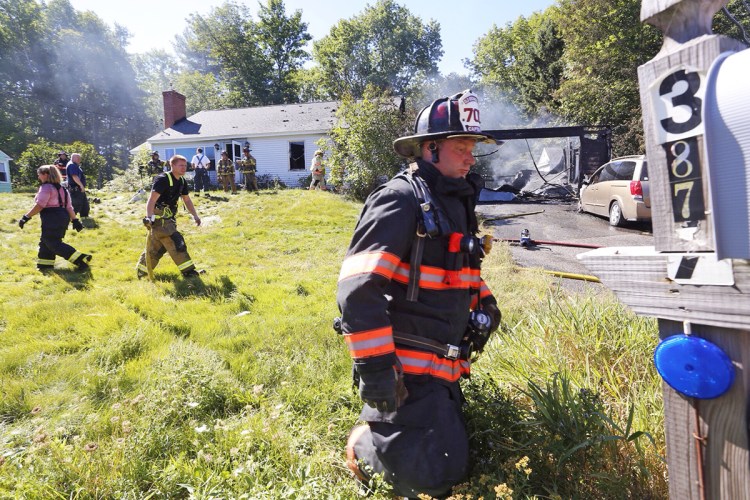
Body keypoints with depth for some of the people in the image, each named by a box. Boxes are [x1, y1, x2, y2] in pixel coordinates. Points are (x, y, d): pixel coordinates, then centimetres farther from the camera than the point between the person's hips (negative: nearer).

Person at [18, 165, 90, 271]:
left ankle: (81, 259, -15)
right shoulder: (61, 188, 17)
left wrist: (26, 217, -15)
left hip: (52, 219, -9)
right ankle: (44, 264, 22)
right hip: (63, 217, 9)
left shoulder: (46, 187, -10)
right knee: (46, 241, 18)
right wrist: (74, 220, 15)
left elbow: (39, 205, -19)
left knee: (54, 244, -6)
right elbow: (69, 207, 16)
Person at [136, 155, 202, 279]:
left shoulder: (182, 181, 8)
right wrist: (149, 218, -38)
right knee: (176, 243, -11)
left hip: (168, 218, 9)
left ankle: (141, 273, 26)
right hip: (159, 218, -9)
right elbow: (152, 200, -27)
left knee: (156, 248, 15)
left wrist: (195, 216, 15)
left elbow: (187, 200, 20)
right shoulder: (163, 179, -18)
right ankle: (188, 271, -6)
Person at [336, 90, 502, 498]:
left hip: (442, 366, 9)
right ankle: (364, 447, 17)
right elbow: (357, 288, -25)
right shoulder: (401, 200, -17)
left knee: (453, 460, 18)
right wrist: (374, 368, -26)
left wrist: (484, 303, 10)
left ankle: (381, 426, 33)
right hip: (408, 370, -9)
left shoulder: (457, 203, 12)